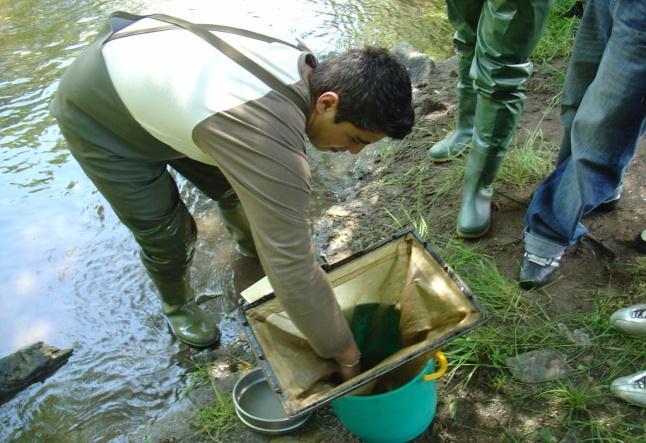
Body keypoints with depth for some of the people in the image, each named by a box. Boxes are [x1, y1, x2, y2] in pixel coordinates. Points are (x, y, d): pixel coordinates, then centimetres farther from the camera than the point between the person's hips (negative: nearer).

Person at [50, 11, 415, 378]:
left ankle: (255, 256, 41)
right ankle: (177, 306, 31)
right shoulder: (271, 140, -43)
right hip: (96, 115, -7)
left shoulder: (302, 65, -16)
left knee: (237, 192, 11)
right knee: (166, 234, -1)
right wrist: (347, 355, -24)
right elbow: (293, 272, -38)